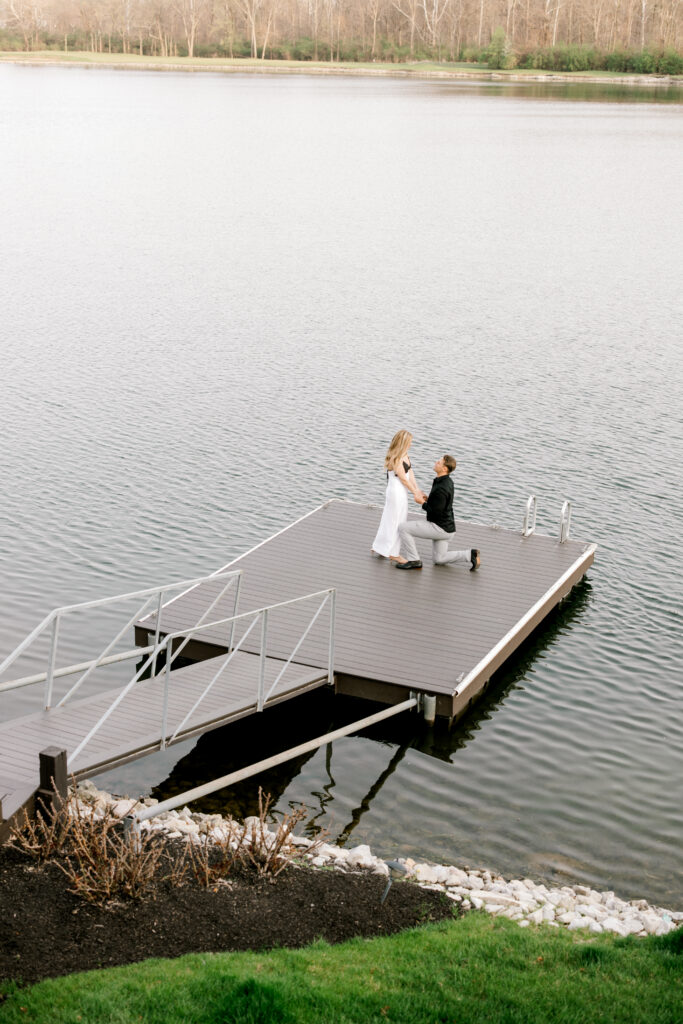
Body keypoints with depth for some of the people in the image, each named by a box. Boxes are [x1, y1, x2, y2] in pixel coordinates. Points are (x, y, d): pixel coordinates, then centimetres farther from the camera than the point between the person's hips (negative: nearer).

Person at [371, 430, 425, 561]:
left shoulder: (405, 455, 6)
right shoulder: (395, 458, -22)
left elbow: (410, 473, 5)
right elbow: (403, 478, -17)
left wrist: (417, 490, -2)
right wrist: (415, 493, -9)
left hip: (402, 491, 9)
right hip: (396, 492, -9)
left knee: (389, 520, 17)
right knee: (396, 521, 1)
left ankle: (379, 548, 27)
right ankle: (392, 553, 11)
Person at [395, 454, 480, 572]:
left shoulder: (441, 489, -26)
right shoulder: (447, 481, 6)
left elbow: (436, 512, -24)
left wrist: (422, 502, -11)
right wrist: (428, 499, 3)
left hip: (440, 528, -10)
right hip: (446, 528, 10)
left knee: (403, 528, -9)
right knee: (439, 560, 20)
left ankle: (414, 561, -3)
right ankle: (470, 555, 10)